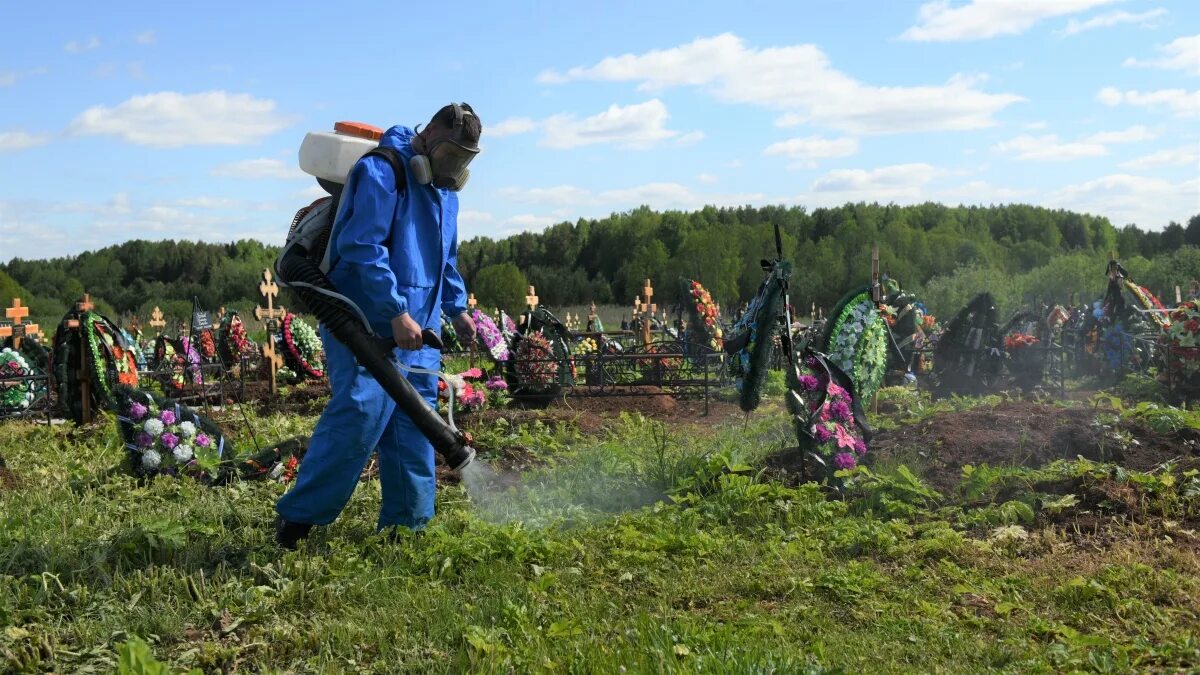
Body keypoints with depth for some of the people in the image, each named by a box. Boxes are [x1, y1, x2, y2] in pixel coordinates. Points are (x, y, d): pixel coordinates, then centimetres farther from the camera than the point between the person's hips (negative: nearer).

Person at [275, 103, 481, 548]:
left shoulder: (444, 188, 18)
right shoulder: (382, 171, -12)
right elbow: (363, 246, -21)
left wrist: (457, 308, 20)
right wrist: (397, 313, -23)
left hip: (418, 331, 9)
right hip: (367, 325, -8)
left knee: (413, 424, 7)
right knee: (360, 413, -16)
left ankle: (407, 523, 15)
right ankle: (298, 517, -4)